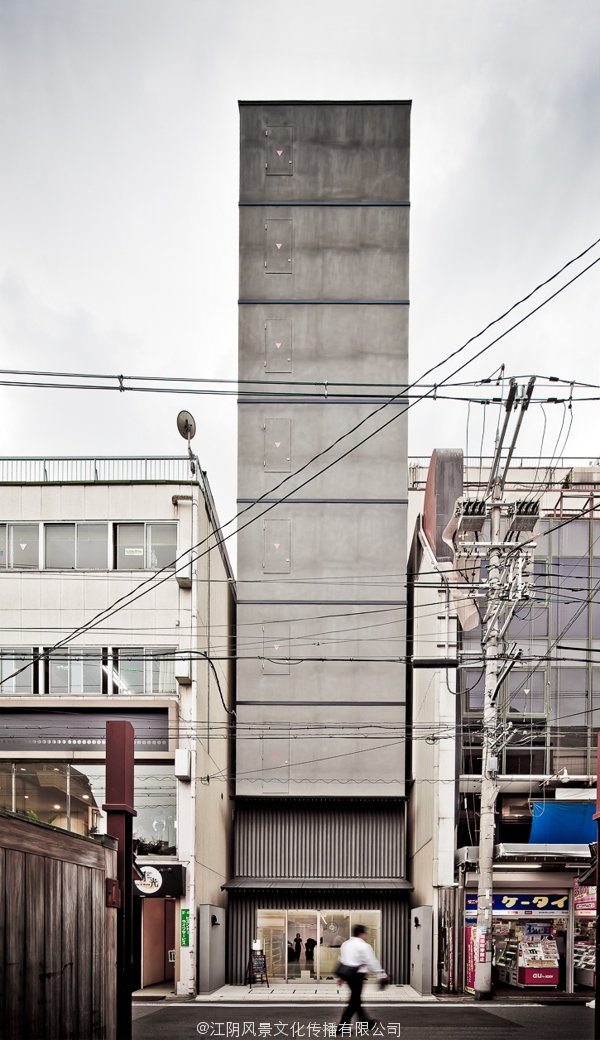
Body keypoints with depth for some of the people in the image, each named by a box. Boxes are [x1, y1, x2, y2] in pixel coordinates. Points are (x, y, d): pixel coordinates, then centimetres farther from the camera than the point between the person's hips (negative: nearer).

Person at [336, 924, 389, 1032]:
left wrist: (342, 977, 24)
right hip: (357, 974, -9)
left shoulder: (345, 944, 13)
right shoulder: (364, 946, -11)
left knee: (356, 999, 19)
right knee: (354, 1001, -1)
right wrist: (382, 975, -3)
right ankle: (342, 1026, -3)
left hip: (346, 972, 9)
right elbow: (372, 962, -11)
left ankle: (367, 1022, 33)